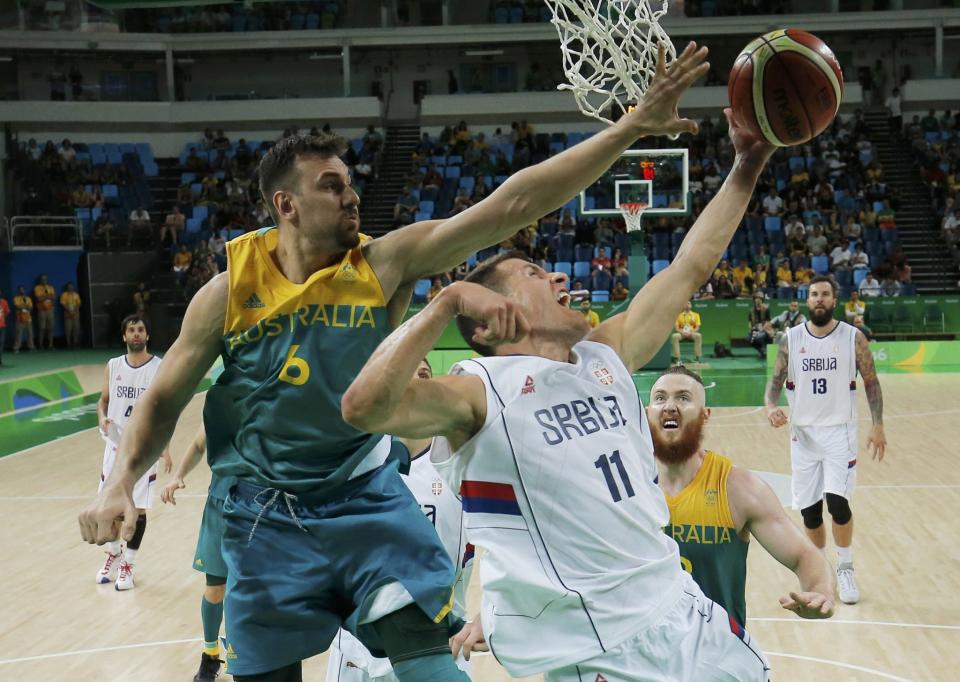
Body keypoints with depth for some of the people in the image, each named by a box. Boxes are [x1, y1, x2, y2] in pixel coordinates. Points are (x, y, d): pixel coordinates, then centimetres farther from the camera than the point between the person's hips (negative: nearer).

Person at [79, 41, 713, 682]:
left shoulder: (387, 262, -9)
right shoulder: (229, 292, -7)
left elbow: (513, 204, -16)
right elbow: (164, 401, 4)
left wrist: (633, 126, -22)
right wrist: (121, 483, -12)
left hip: (369, 501, 0)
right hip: (268, 517, 0)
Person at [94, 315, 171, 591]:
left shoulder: (160, 368, -7)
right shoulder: (113, 366, 3)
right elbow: (103, 399, 12)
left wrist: (165, 448, -11)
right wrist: (102, 418, -11)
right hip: (116, 445, 3)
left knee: (138, 508, 0)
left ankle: (128, 565, 13)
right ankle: (113, 554, 32)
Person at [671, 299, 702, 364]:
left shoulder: (695, 315, 11)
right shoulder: (679, 315, 9)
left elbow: (697, 327, 4)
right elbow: (676, 327, 1)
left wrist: (691, 332, -16)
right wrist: (682, 332, -18)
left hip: (691, 334, 0)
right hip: (681, 334, 0)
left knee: (698, 336, -34)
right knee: (674, 336, -34)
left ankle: (697, 357, -28)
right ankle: (676, 358, -30)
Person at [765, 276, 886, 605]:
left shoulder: (853, 338, -4)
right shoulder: (791, 339, 0)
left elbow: (871, 382, 2)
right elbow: (776, 380, 1)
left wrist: (877, 426, -4)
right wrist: (771, 407, -20)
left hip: (839, 430, -2)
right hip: (802, 433, 2)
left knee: (837, 500, -16)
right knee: (809, 508, 5)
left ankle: (845, 568, 5)